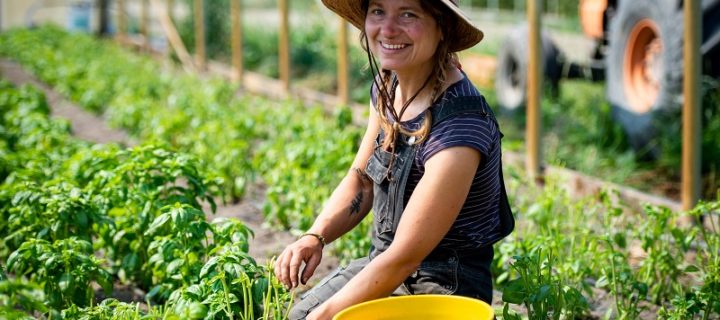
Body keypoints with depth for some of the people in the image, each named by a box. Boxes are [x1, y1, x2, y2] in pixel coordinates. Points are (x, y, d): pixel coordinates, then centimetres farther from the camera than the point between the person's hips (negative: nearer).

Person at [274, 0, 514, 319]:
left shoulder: (458, 126, -27)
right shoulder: (387, 87, -2)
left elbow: (405, 257, -25)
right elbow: (360, 181, 11)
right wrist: (314, 237, -7)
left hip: (443, 289, -7)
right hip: (383, 262, 7)